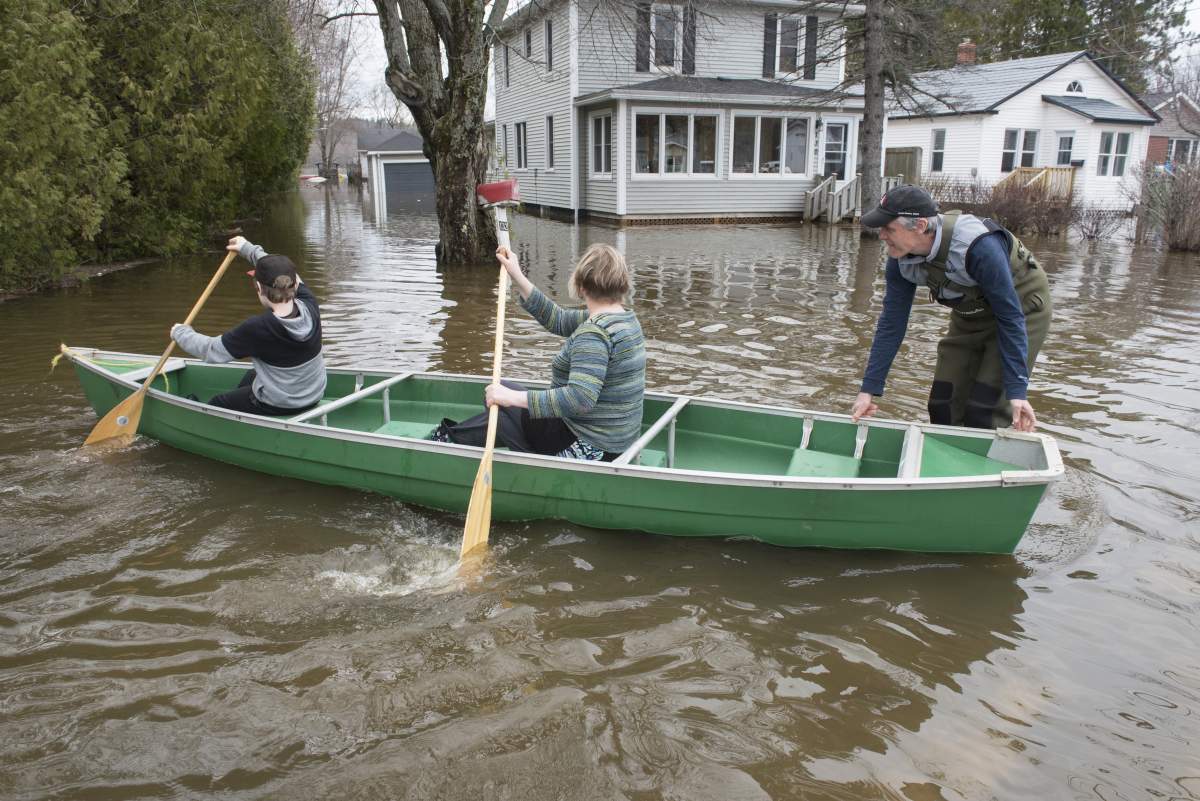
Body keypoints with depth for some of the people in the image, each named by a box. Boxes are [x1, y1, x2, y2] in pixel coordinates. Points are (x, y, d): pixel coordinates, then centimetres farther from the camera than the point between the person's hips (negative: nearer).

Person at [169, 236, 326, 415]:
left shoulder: (257, 328, -31)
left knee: (216, 404, 23)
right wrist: (249, 249, 15)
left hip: (279, 405, -6)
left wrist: (180, 332, 4)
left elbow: (211, 350, -16)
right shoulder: (309, 306, -17)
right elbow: (284, 273, 4)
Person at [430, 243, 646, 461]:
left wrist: (514, 397, -31)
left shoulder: (594, 332, -25)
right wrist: (517, 276, 11)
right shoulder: (626, 318, 6)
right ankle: (456, 434, 32)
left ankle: (449, 436, 28)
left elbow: (580, 397, -35)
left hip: (591, 448, -9)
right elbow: (556, 320, 12)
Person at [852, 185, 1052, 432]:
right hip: (971, 315, 6)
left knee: (986, 413, -12)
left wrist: (1017, 391, -29)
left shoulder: (978, 246, -37)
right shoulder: (901, 260, -18)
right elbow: (891, 324, -11)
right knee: (943, 404, 4)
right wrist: (869, 389, -13)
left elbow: (1010, 317, -29)